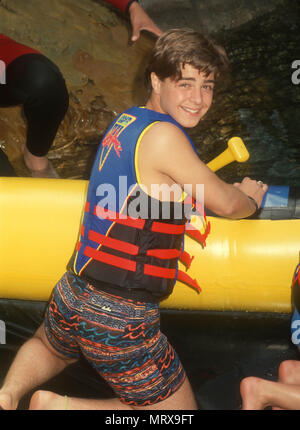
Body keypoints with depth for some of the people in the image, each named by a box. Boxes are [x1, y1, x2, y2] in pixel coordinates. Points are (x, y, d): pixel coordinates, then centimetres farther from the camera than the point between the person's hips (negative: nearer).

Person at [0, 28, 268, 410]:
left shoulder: (127, 121, 6)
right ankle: (57, 405, 0)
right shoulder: (164, 135, -19)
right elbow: (226, 204, -7)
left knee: (48, 348, 42)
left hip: (71, 296, 9)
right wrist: (250, 197, 15)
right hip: (118, 319, -9)